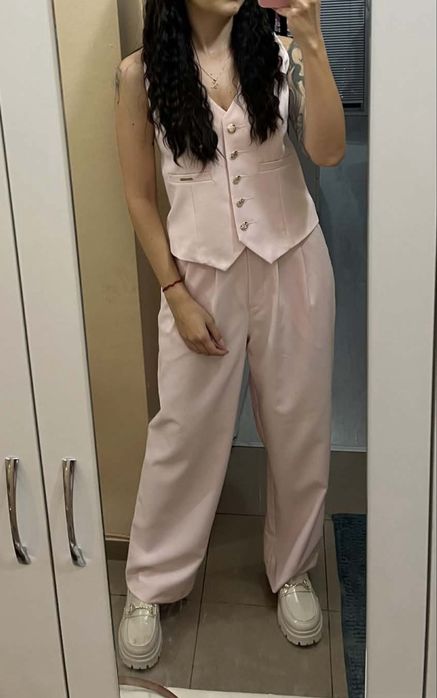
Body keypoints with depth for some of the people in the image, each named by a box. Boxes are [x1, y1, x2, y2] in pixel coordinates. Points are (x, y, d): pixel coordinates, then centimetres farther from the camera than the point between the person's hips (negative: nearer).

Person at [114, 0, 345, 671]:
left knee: (298, 426, 11)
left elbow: (327, 151, -15)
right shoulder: (142, 73, -6)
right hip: (202, 273, -1)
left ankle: (293, 571, 33)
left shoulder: (279, 55, -2)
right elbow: (140, 196, -2)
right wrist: (177, 295, -6)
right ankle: (150, 586, 27)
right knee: (185, 431, 8)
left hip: (292, 264, 2)